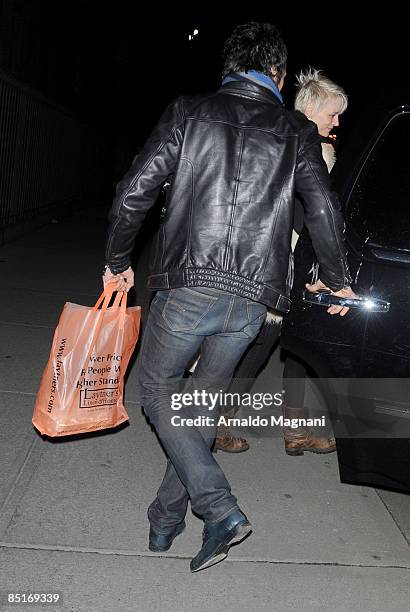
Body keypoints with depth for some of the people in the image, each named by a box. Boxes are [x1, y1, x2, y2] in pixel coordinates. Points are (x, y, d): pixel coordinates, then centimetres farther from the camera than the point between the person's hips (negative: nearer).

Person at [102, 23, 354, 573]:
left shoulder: (189, 112, 7)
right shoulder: (296, 131, 10)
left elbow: (134, 192, 1)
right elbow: (324, 210, 2)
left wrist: (118, 262, 15)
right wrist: (337, 280, 17)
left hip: (187, 285, -2)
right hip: (252, 300, 3)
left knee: (159, 391, 14)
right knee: (204, 403, 17)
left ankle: (221, 511, 4)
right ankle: (166, 519, 28)